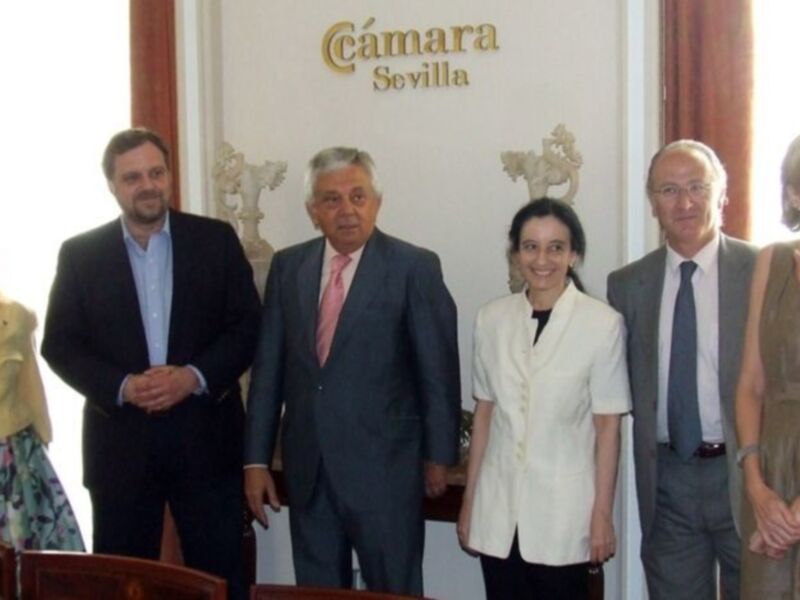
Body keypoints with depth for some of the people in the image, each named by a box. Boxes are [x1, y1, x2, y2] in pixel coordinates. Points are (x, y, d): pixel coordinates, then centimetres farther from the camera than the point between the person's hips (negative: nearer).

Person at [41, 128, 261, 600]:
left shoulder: (217, 239, 3)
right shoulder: (80, 254, 4)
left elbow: (248, 327, 0)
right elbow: (60, 346, 1)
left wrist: (194, 377, -15)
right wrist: (122, 387, -15)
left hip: (206, 436, 0)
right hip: (120, 441, 1)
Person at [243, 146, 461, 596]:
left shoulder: (415, 267, -7)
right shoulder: (288, 266, 6)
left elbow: (438, 369, -3)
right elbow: (269, 367, 6)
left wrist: (439, 455, 0)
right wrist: (257, 459, 4)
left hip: (384, 468, -4)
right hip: (307, 469, 4)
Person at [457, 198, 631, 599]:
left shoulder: (602, 324, -10)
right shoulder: (492, 319, 1)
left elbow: (607, 425, -6)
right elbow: (484, 413, 7)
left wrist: (602, 514, -5)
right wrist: (468, 500, 9)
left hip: (563, 511, -3)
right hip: (498, 509, 3)